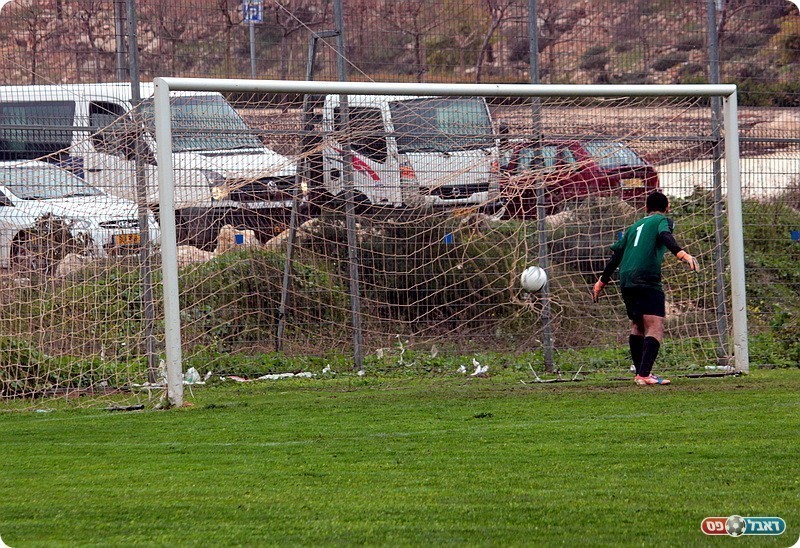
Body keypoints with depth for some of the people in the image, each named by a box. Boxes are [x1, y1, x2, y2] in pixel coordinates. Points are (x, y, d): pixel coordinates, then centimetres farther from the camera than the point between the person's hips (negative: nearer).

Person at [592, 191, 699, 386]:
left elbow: (616, 254, 29)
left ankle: (640, 373, 21)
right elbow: (665, 237, -14)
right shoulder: (663, 221, 9)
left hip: (626, 281, 7)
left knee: (637, 326, 20)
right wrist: (683, 254, -29)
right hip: (647, 280, -7)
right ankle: (644, 374, -26)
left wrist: (602, 281, 37)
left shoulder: (635, 227, 28)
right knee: (655, 327, -12)